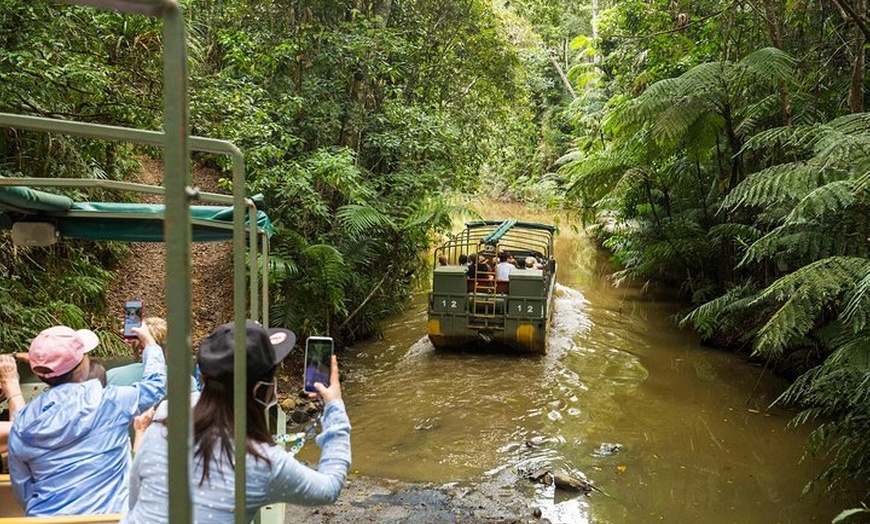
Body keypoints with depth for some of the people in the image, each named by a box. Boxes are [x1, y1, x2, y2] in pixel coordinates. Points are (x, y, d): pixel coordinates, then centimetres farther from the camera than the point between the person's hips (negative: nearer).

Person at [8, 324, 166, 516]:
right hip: (103, 516, -3)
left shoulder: (22, 424, -3)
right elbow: (155, 382, 5)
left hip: (45, 516, 4)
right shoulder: (108, 402, -14)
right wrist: (149, 341, 20)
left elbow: (23, 494, 6)